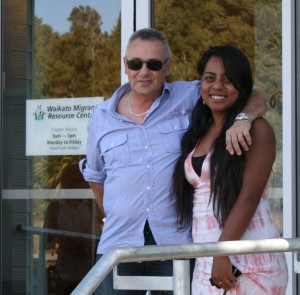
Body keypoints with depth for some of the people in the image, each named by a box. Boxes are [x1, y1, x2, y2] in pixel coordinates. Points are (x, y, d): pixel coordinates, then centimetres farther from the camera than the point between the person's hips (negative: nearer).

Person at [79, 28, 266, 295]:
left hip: (177, 244, -2)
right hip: (118, 245, 2)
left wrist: (242, 118, -19)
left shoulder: (188, 97, 2)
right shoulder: (101, 117, 10)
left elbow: (255, 97, 2)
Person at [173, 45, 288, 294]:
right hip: (206, 262, 6)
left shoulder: (256, 130, -5)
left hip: (250, 262, -6)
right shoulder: (199, 133, 14)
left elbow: (249, 198, -13)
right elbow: (201, 198, 14)